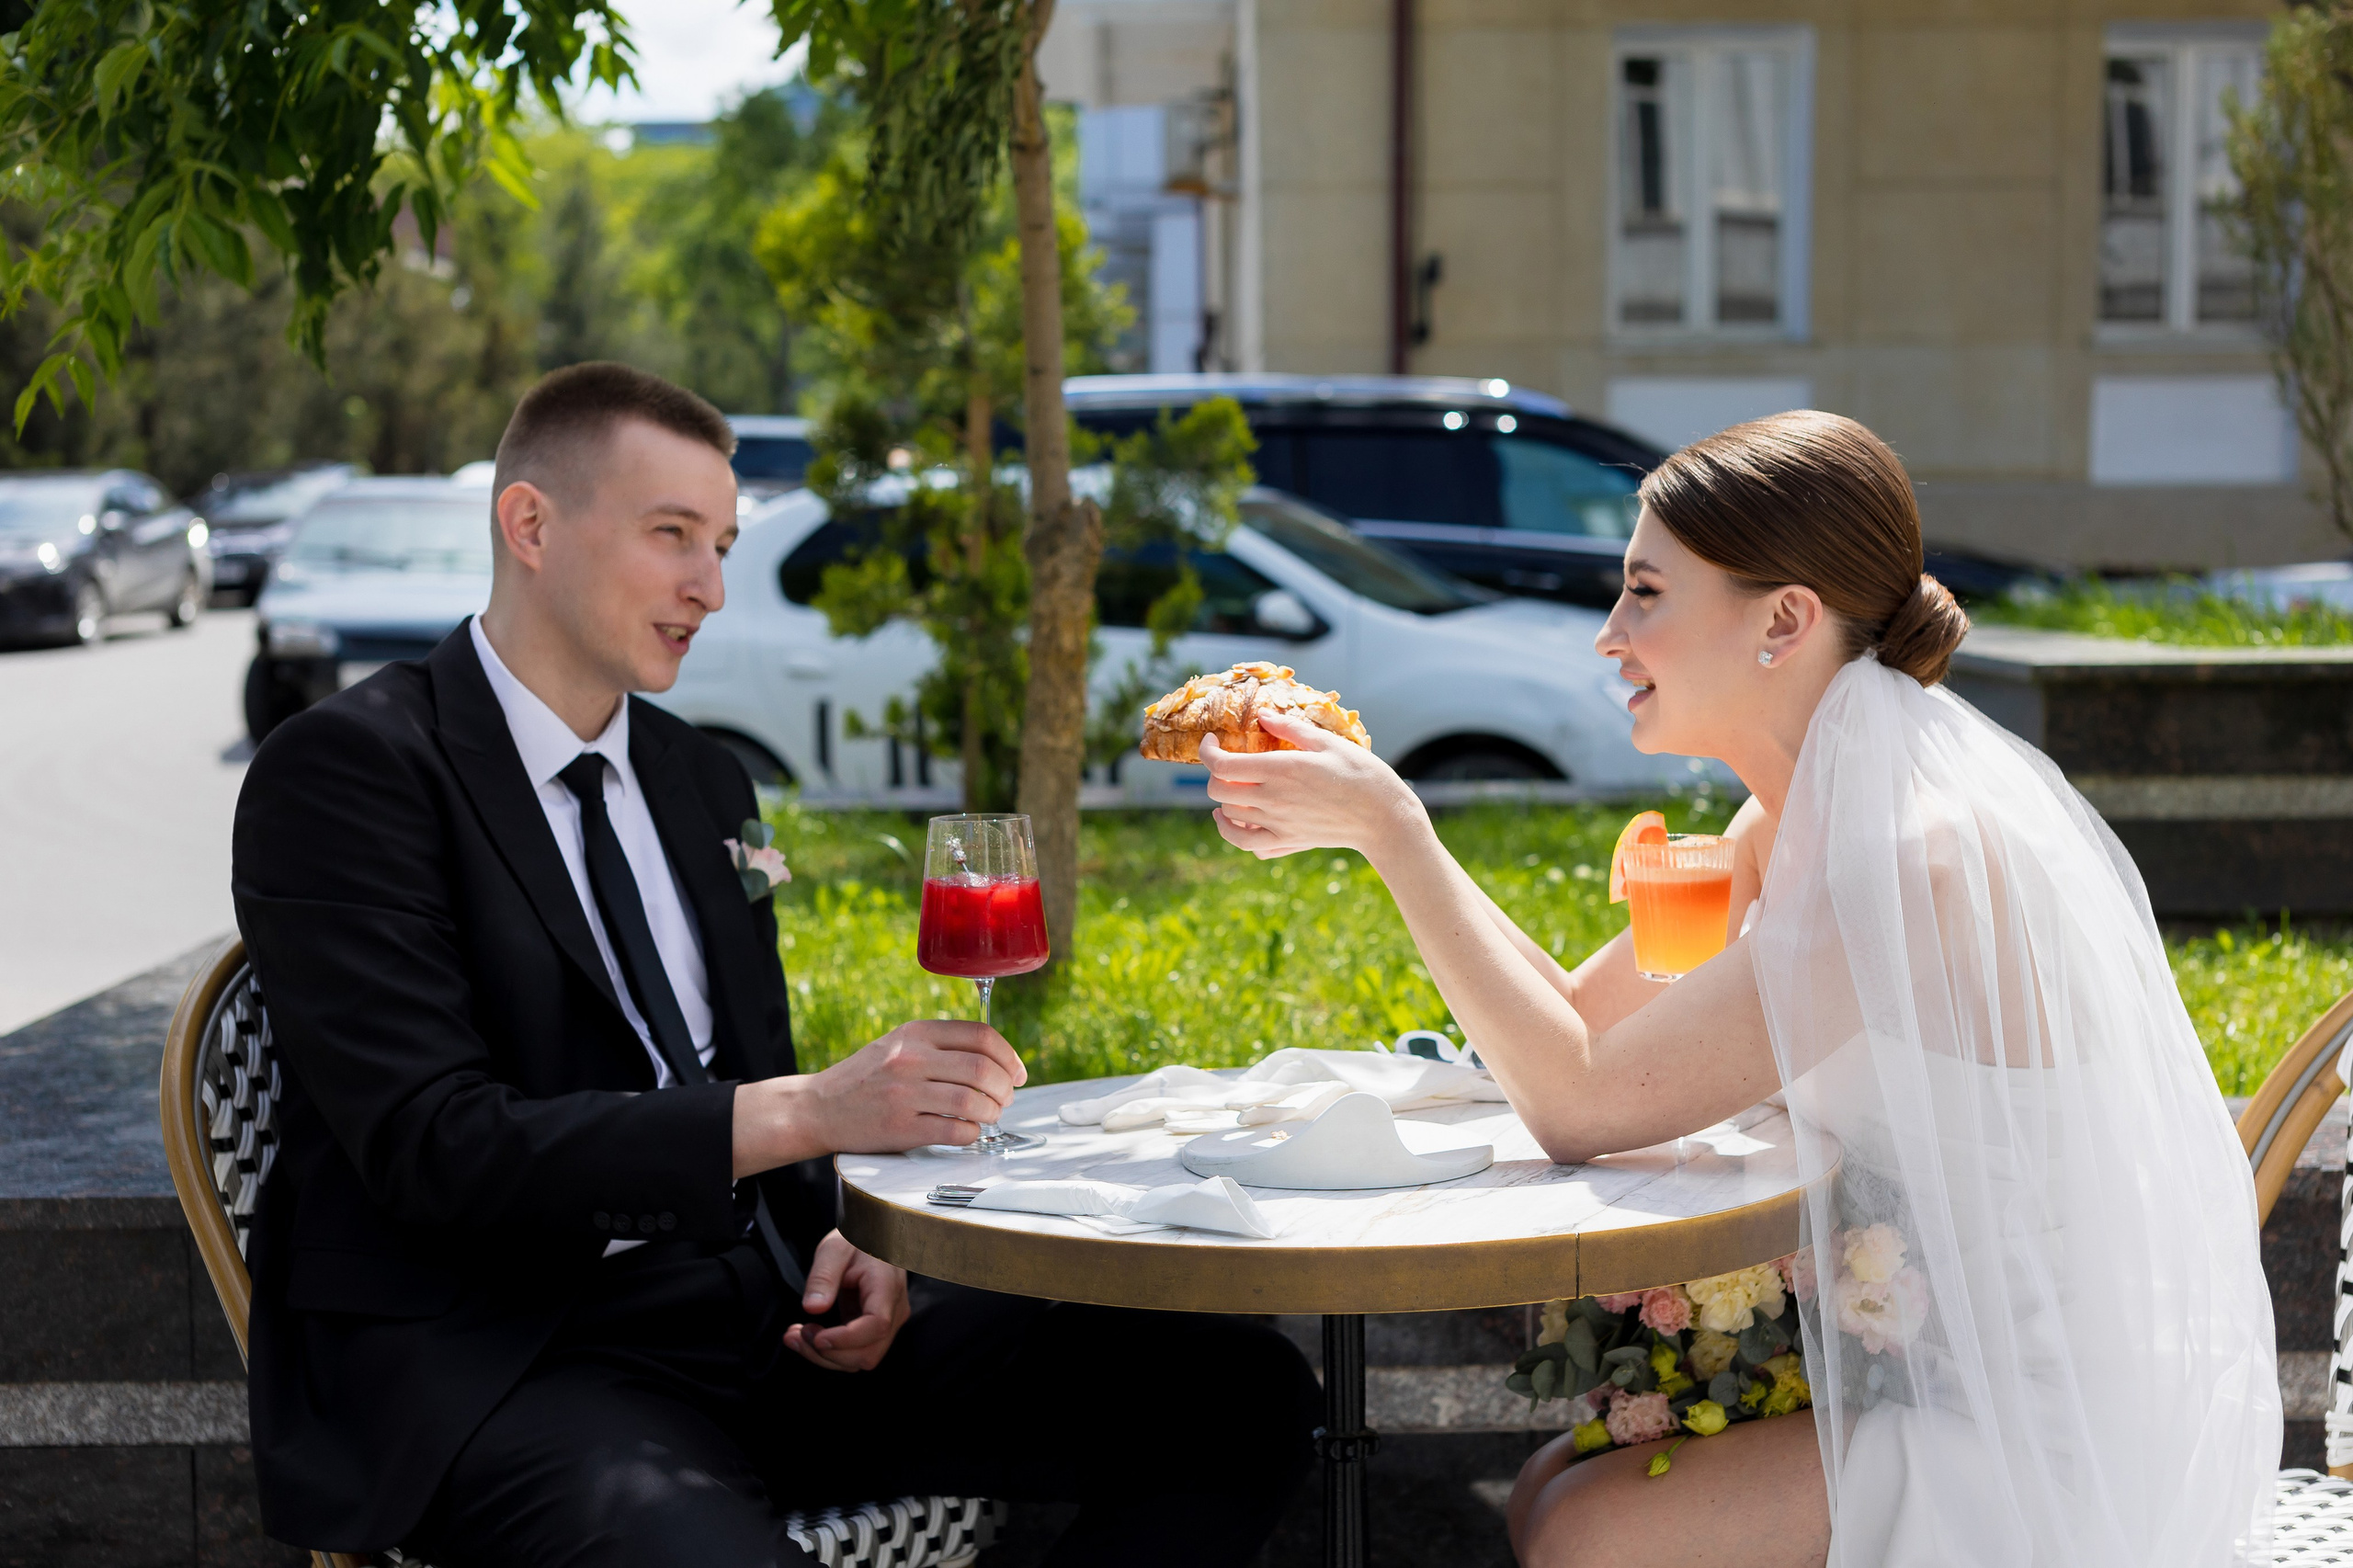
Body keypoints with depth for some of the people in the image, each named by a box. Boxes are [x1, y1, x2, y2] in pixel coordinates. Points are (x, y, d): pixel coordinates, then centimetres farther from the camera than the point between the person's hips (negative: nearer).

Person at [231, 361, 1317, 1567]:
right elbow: (433, 1149, -16)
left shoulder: (705, 783, 19)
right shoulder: (346, 770, -5)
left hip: (765, 1325, 8)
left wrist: (835, 1239, 1)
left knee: (1241, 1390, -9)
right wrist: (808, 1112, -23)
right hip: (504, 1365, -7)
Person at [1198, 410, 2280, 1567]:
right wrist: (1361, 813, 0)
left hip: (2043, 1454, -9)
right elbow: (1576, 1021, 8)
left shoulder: (1917, 862, -26)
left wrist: (1393, 826, -19)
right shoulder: (1798, 824, 4)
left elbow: (1576, 1104, -24)